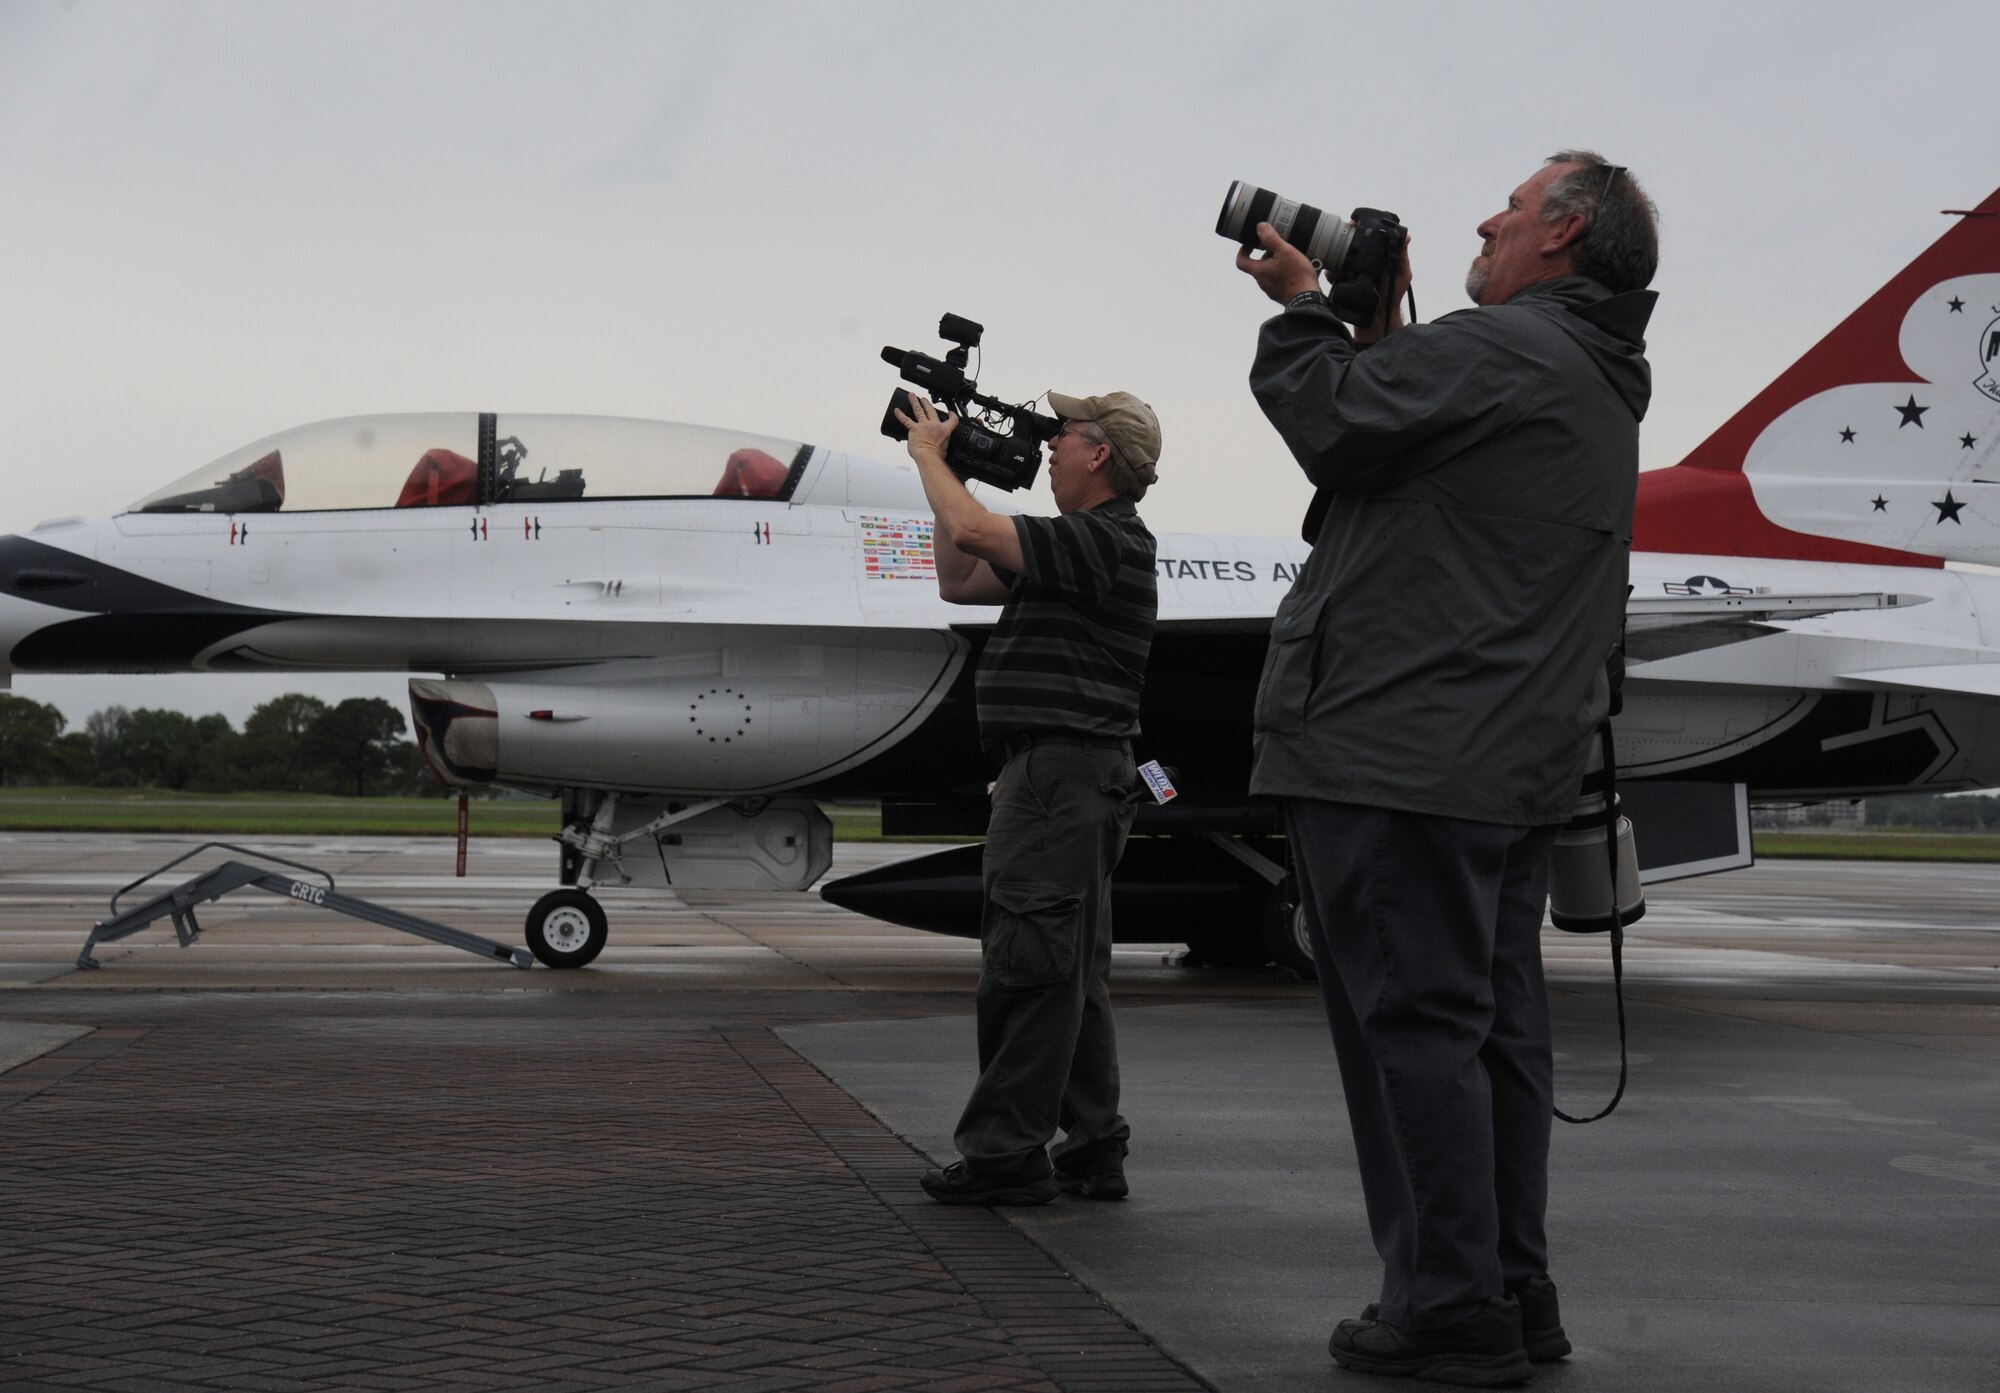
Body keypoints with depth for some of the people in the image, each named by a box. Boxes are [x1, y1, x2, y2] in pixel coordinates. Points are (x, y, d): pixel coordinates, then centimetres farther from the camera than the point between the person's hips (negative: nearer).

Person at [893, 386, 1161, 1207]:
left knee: (1028, 962, -8)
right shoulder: (1077, 544, 21)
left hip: (1061, 769, -11)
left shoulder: (1104, 539, -12)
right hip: (1069, 773, 11)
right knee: (1071, 970, 12)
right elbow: (960, 581, 24)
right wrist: (943, 469, 19)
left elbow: (973, 531, -22)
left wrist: (928, 452, -4)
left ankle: (1006, 1151, -5)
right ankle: (1092, 1150, 16)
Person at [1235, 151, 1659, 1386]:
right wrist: (1382, 337, 18)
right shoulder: (1603, 390, 22)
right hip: (1519, 764, 10)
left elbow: (1336, 428, -13)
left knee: (1412, 1021, -6)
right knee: (1496, 1025, 12)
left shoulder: (1502, 348, -12)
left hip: (1401, 755, -10)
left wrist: (1302, 310, 3)